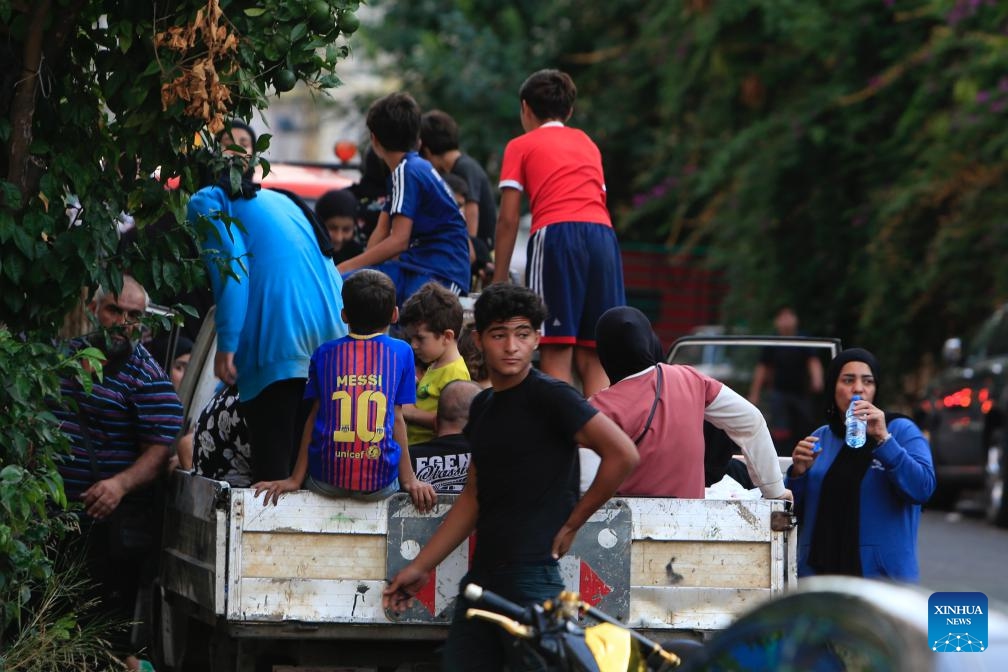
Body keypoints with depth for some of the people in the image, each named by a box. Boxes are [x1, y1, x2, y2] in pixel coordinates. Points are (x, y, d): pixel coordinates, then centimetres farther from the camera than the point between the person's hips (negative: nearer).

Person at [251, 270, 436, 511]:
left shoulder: (324, 353, 8)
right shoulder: (401, 352, 5)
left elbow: (314, 417, 8)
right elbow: (397, 420, 4)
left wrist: (295, 479, 10)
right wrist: (409, 481, 8)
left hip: (325, 480, 1)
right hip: (379, 485, -1)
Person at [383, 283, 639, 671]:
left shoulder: (548, 396, -8)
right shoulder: (482, 406, 16)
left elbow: (623, 455, -17)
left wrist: (570, 525, -9)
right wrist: (420, 567, 19)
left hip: (530, 575, -8)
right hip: (483, 573, 8)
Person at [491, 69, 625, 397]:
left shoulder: (521, 146, 15)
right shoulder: (588, 143, 28)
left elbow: (508, 219, 8)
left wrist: (498, 280, 9)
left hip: (556, 235, -4)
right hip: (603, 235, 4)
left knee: (556, 353, -7)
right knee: (592, 357, 5)